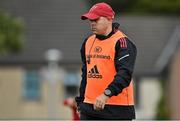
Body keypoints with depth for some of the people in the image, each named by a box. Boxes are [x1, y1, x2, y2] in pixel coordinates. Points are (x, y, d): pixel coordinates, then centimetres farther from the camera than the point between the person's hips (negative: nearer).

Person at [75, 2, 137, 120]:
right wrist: (81, 100, 21)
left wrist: (107, 94, -33)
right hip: (89, 106, 7)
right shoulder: (88, 42, 15)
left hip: (118, 108, -7)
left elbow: (125, 74, -22)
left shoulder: (122, 42, -10)